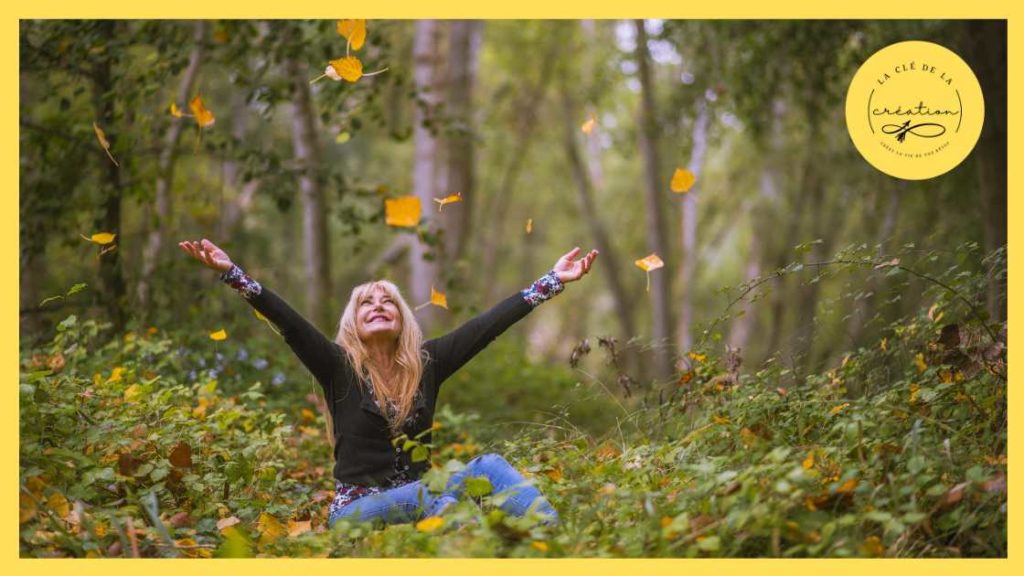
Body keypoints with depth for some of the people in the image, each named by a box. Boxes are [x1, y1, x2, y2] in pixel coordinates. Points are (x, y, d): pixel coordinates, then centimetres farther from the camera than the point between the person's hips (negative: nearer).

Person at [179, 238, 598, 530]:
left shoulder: (426, 363, 7)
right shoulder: (338, 366, -1)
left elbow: (489, 324, 4)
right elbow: (288, 322, -14)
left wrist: (551, 281, 2)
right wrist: (231, 273, -27)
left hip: (419, 502, 3)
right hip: (358, 511, -3)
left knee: (489, 467, -23)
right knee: (429, 494, -34)